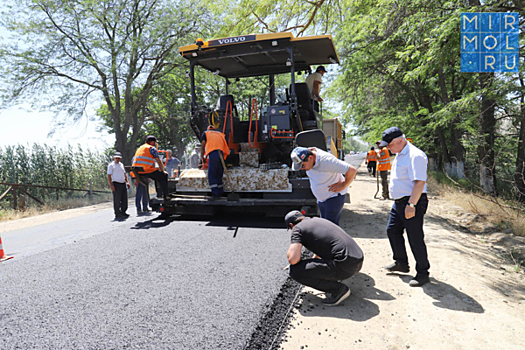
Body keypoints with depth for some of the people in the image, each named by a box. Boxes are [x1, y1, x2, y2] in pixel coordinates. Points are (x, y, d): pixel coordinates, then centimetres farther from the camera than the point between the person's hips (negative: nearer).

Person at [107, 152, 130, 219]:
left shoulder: (121, 164, 18)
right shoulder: (111, 165, -3)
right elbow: (109, 176, -9)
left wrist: (127, 182, 14)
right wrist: (111, 185, -17)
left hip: (123, 184, 7)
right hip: (116, 184, -7)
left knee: (124, 199, 8)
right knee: (117, 200, -3)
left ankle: (123, 212, 18)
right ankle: (117, 214, 3)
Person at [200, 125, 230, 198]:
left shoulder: (205, 133, 22)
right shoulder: (220, 134, 31)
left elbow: (202, 146, 12)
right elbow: (227, 147, 24)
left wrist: (202, 157, 22)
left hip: (213, 153, -4)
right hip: (222, 153, 4)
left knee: (211, 175, -2)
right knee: (219, 175, 12)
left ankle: (215, 194, -10)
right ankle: (220, 193, 12)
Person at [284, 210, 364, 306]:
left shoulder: (297, 228, -1)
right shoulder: (318, 220, 24)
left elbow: (293, 260, -13)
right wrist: (314, 259, 57)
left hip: (344, 265, -9)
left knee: (295, 270, -7)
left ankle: (338, 289, 0)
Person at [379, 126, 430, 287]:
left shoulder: (415, 155, -19)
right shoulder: (400, 155, 13)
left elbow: (420, 182, -25)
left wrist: (411, 205, -27)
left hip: (413, 203, -10)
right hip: (399, 202, 11)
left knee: (415, 238, -3)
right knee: (392, 230, 18)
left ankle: (423, 273, 13)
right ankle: (401, 263, 34)